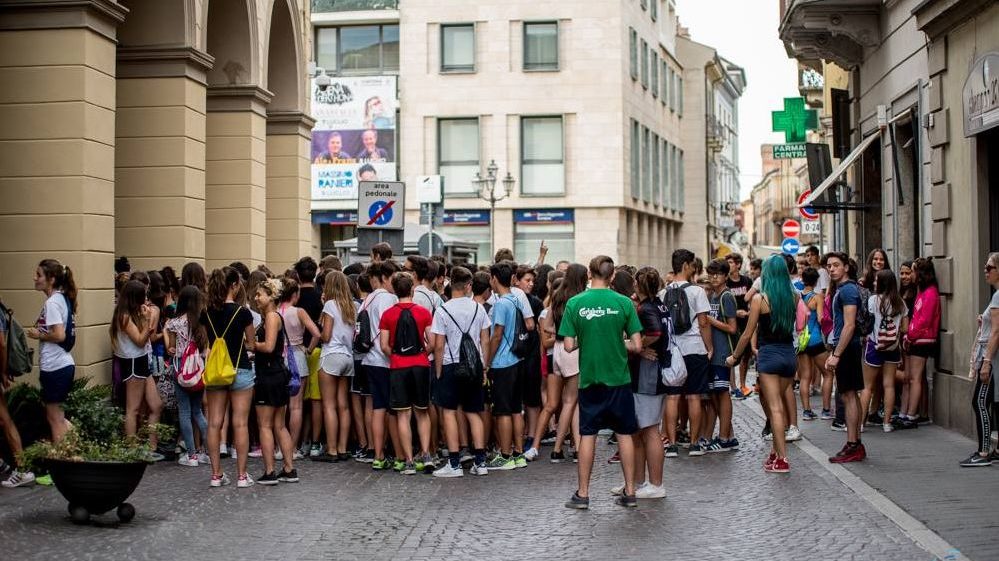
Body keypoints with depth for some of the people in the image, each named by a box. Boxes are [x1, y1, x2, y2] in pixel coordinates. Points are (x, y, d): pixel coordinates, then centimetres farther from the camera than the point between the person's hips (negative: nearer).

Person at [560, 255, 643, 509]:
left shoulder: (575, 303, -7)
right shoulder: (624, 303, -7)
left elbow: (569, 345, -8)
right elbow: (636, 345, -7)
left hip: (589, 379, 0)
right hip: (619, 378, 0)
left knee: (587, 434, 8)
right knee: (624, 434, 10)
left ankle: (583, 494, 12)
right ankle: (629, 492, 14)